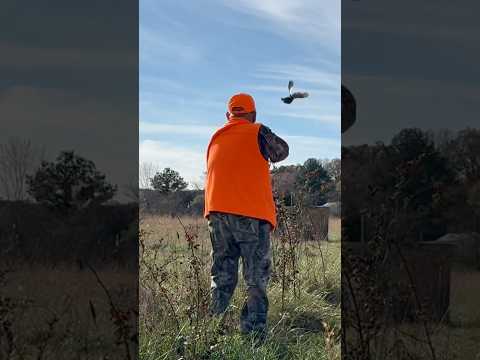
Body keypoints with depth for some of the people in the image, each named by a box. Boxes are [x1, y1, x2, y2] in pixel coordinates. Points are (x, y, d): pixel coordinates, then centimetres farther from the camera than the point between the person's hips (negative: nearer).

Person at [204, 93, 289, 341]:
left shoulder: (216, 138, 16)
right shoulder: (258, 133, 0)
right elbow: (282, 152, 14)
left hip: (217, 213, 5)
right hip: (252, 215, -5)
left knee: (222, 280, 11)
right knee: (256, 282, -1)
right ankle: (253, 336, -9)